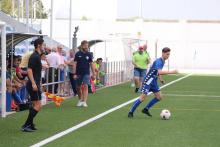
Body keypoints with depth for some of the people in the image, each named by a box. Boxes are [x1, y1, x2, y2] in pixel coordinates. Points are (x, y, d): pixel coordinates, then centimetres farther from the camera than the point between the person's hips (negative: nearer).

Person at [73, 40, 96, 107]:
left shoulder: (89, 54, 3)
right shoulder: (78, 54, -1)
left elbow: (91, 64, 7)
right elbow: (75, 64, -2)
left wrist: (94, 74, 5)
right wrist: (74, 74, -9)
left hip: (86, 73, 0)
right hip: (78, 73, 0)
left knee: (85, 86, -12)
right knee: (78, 87, 8)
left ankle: (84, 102, -12)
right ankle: (80, 100, 29)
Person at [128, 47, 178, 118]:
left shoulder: (162, 61, 9)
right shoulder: (158, 61, -21)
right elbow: (159, 72, -38)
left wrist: (161, 79, 16)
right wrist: (171, 72, -37)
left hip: (153, 82, 9)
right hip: (148, 81, -9)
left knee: (159, 97, 6)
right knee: (142, 98, -12)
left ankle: (146, 109, 16)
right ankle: (131, 112, -1)